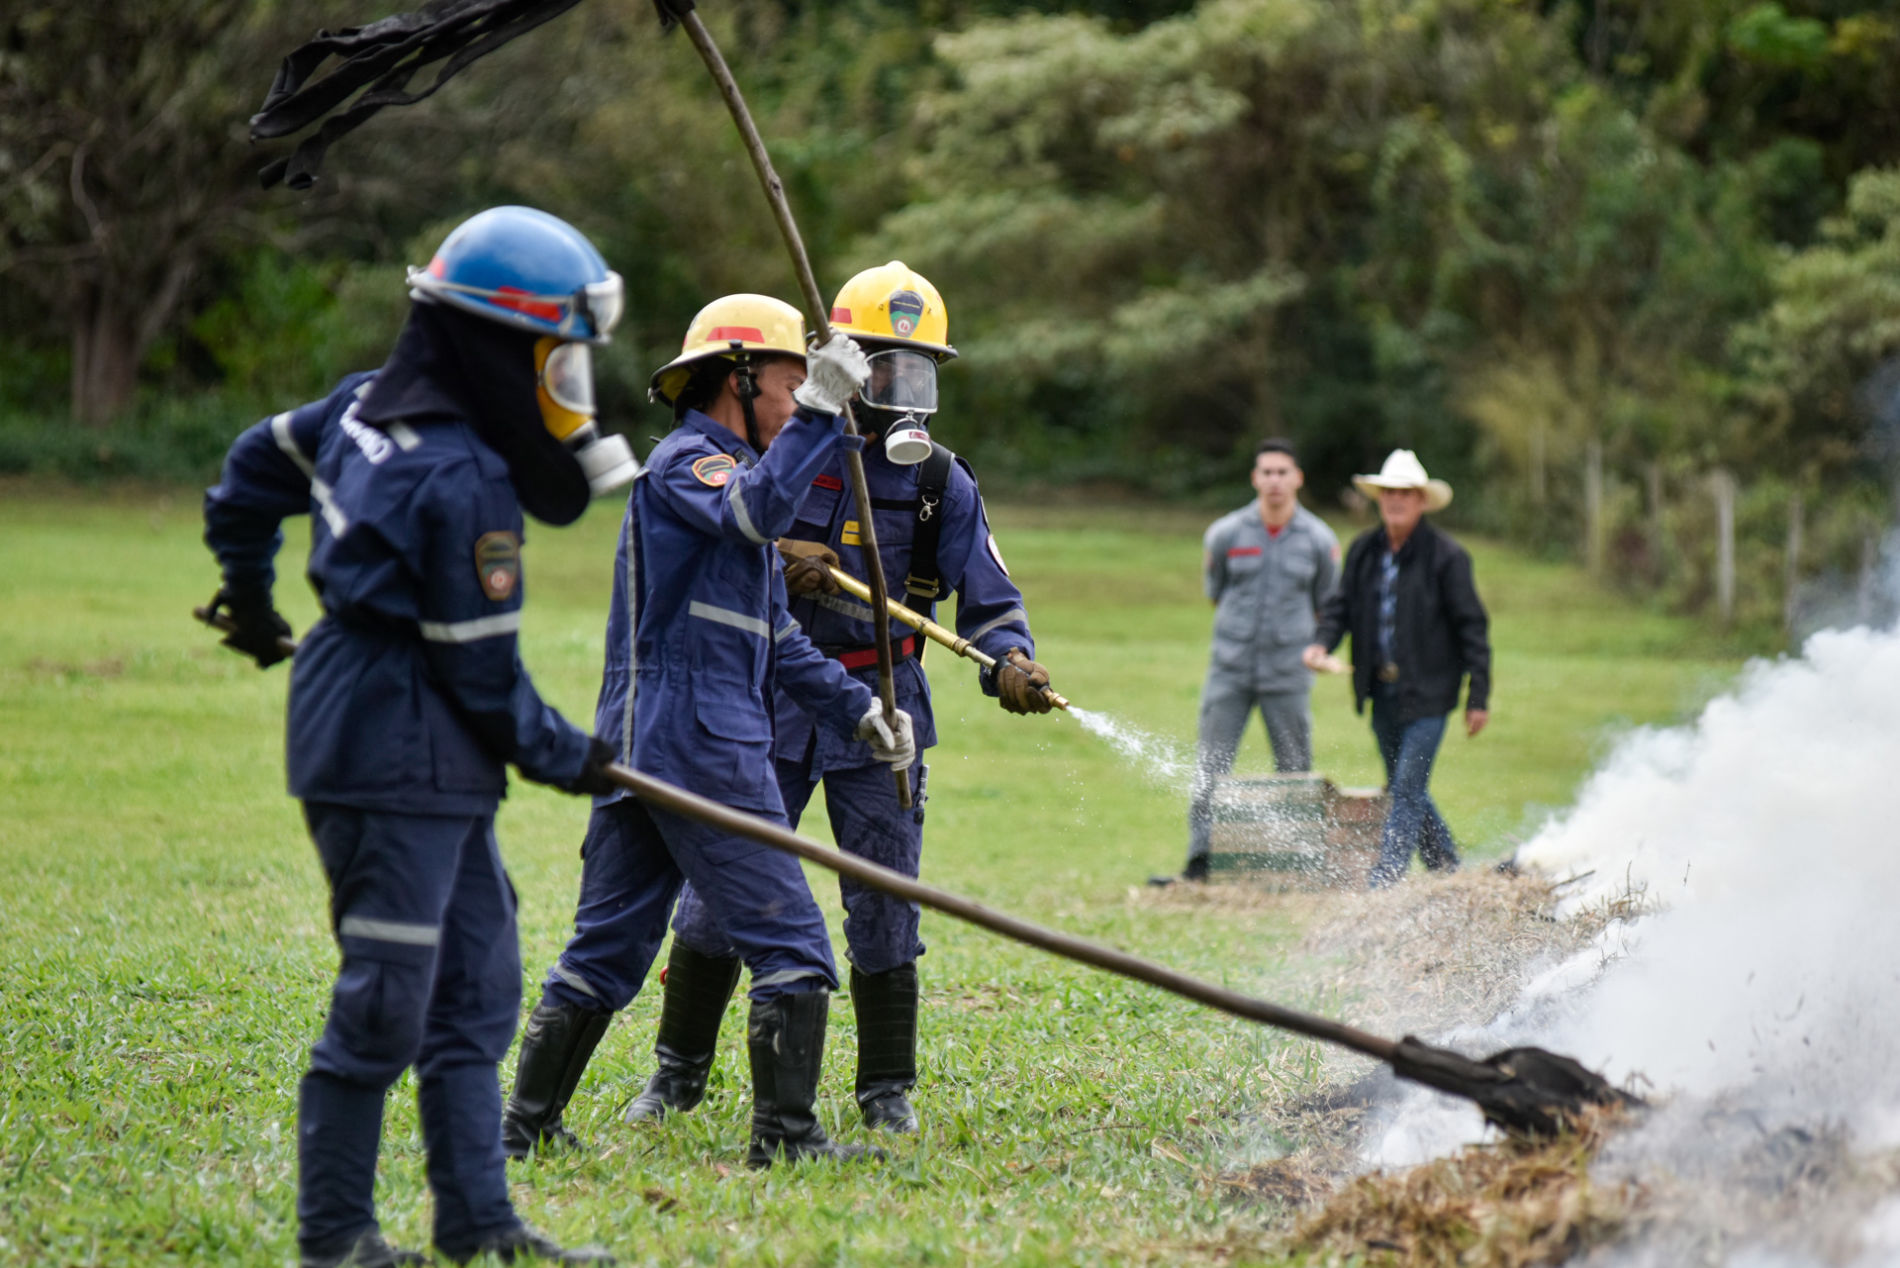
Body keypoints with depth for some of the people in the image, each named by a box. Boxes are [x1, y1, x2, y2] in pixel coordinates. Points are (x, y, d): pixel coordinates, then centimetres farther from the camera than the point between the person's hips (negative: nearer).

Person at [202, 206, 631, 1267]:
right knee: (388, 999, -4)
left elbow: (259, 462, 25)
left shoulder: (371, 405, 8)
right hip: (397, 754, -11)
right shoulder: (463, 480, -20)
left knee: (478, 982, 12)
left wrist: (249, 588, 40)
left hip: (436, 773, 11)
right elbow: (481, 669, -16)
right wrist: (566, 759, 0)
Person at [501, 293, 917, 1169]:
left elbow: (776, 638, 26)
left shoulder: (730, 472, 24)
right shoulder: (683, 462, -6)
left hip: (634, 742, 10)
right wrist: (820, 411, -30)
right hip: (697, 742, -10)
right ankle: (784, 1133, -6)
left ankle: (526, 1123, 13)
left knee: (608, 943, 12)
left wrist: (857, 710, 18)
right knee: (788, 939, -6)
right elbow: (760, 512, -30)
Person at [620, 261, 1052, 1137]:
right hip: (772, 700, 0)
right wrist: (777, 559, -15)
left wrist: (1010, 662, -21)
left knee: (885, 904, 1)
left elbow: (988, 598, -1)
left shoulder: (940, 481, 4)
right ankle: (678, 1070, 16)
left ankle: (887, 1090, 14)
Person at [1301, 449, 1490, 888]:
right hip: (1383, 692, 6)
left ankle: (1382, 886, -12)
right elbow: (1341, 605, 11)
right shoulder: (1364, 551, 6)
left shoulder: (1446, 556, -9)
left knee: (1407, 790, -10)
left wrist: (1479, 696, -10)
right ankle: (1448, 872, 29)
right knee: (1406, 790, 14)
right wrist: (1322, 642, -12)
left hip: (1427, 693, -6)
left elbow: (1472, 626, -7)